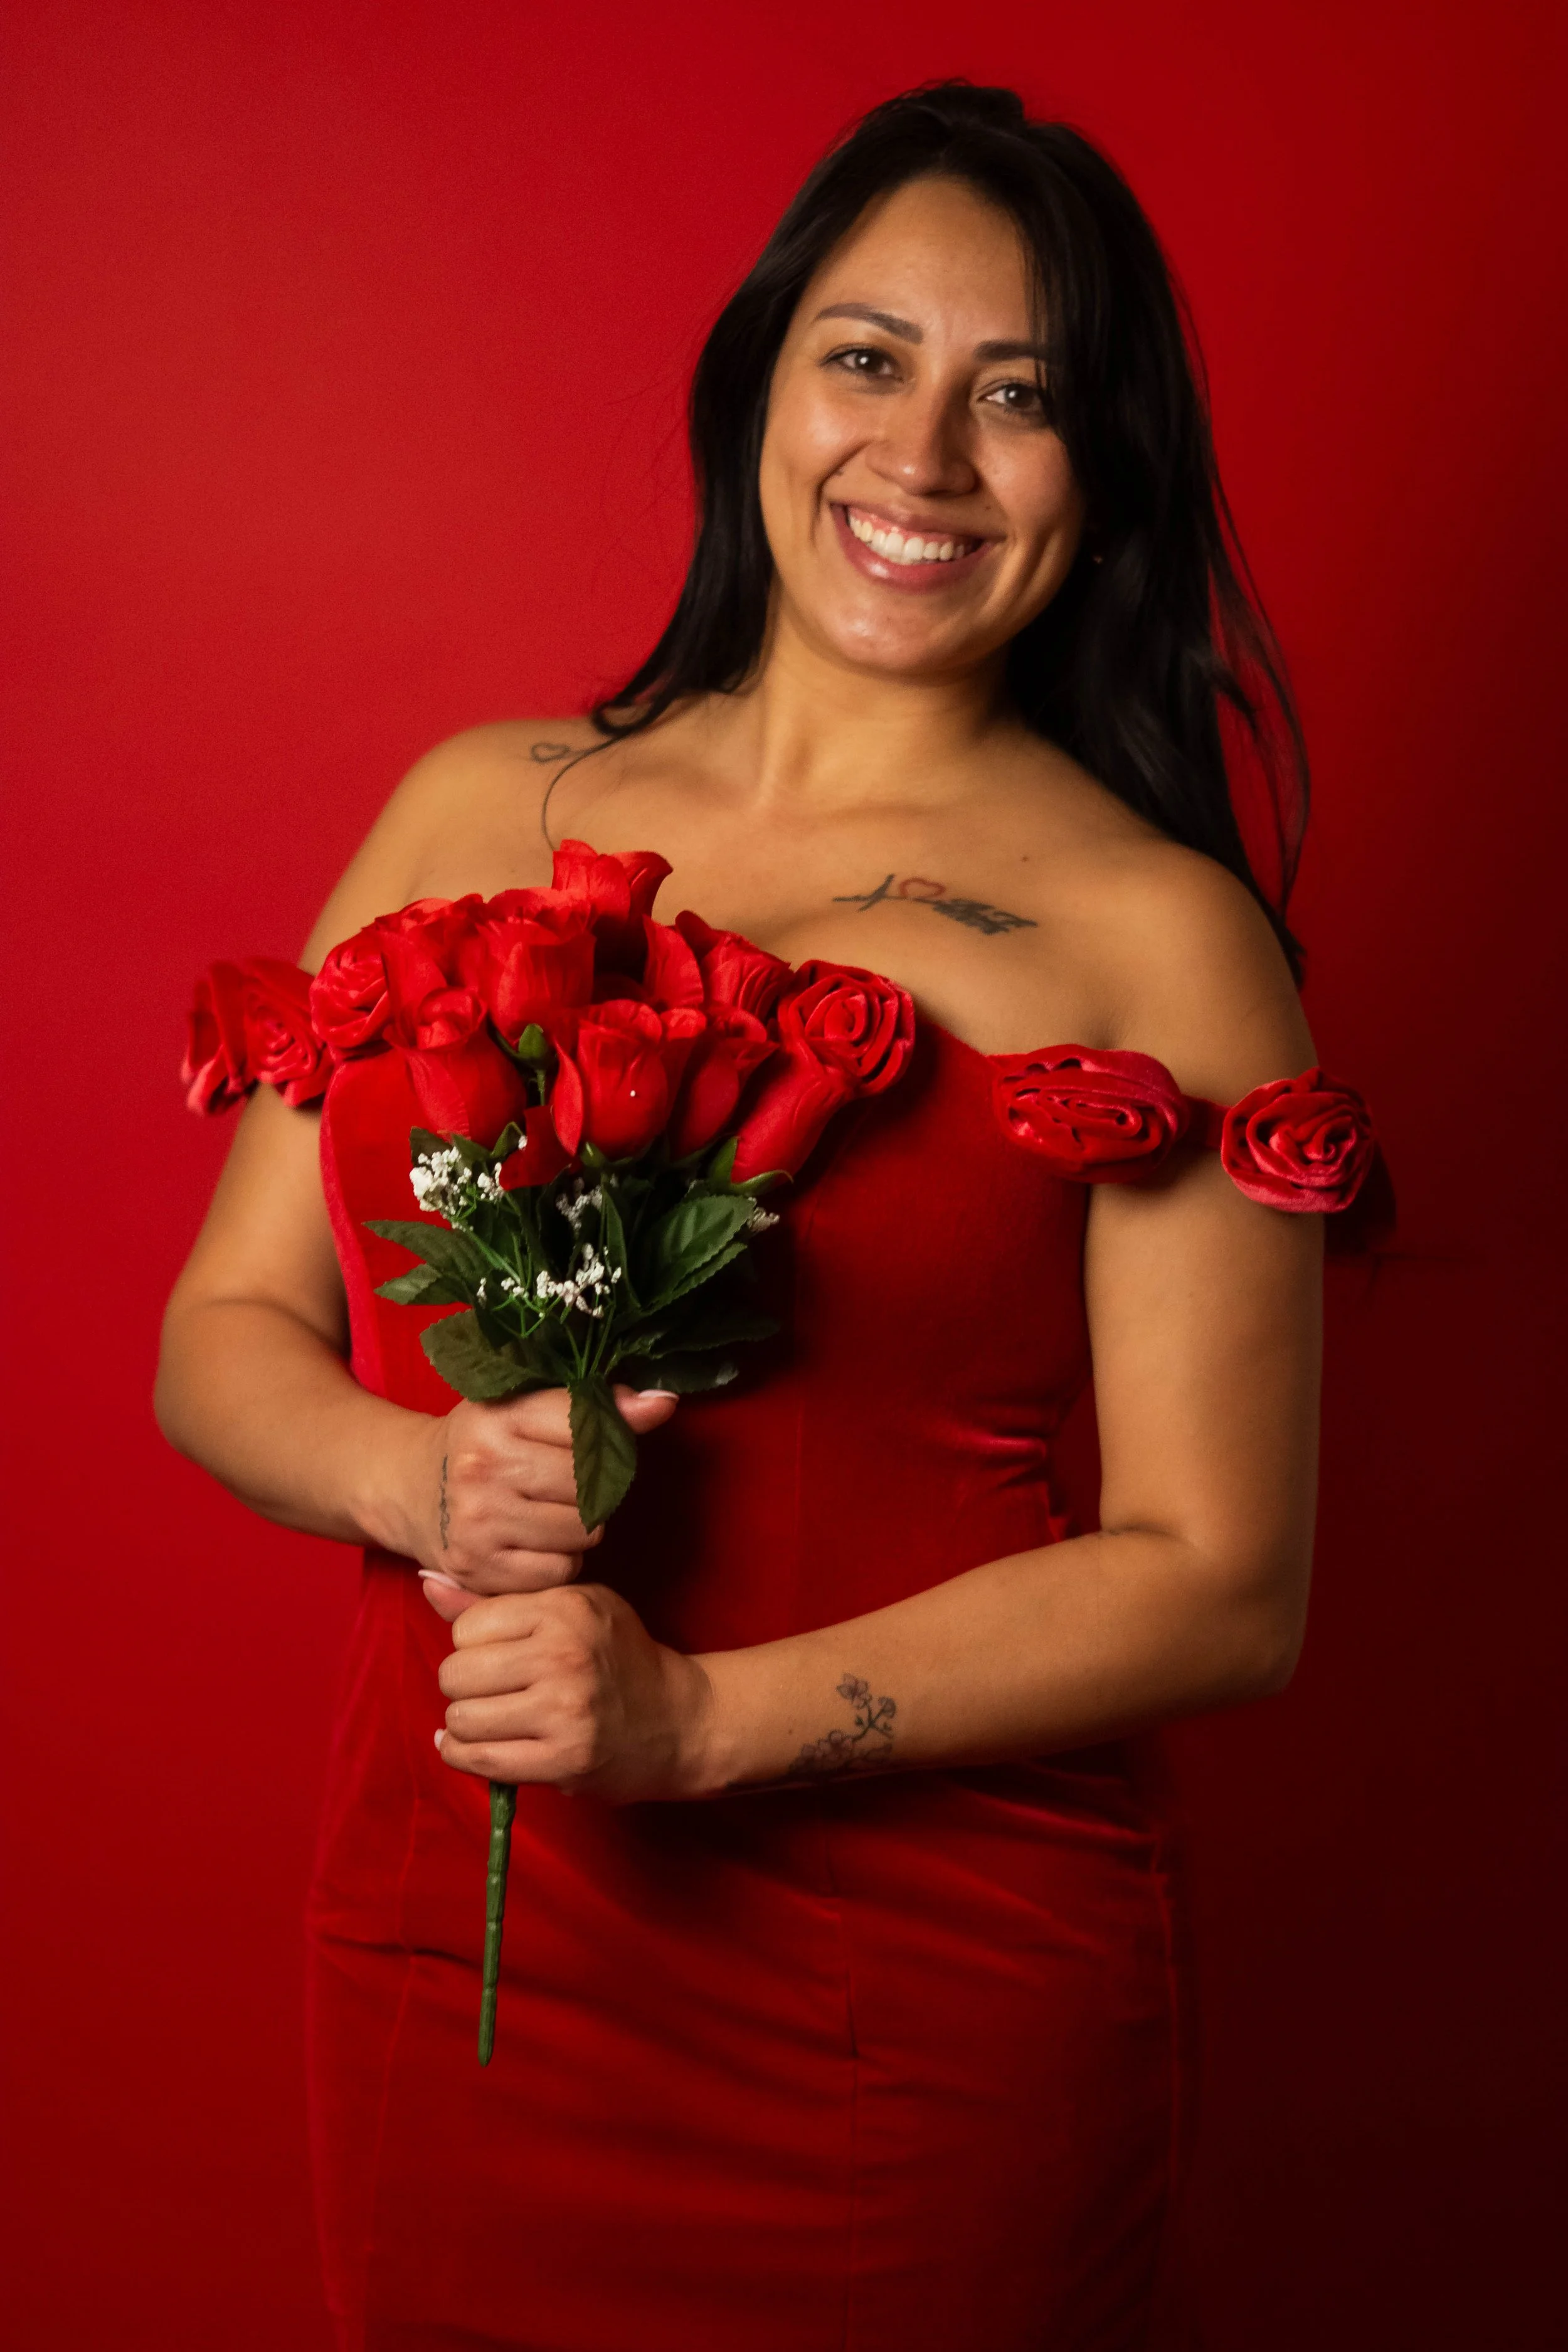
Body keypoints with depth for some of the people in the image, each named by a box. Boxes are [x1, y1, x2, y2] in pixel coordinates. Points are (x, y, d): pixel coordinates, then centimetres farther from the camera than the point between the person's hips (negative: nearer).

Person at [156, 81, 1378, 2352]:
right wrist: (419, 1478, -13)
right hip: (443, 1961, 4)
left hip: (925, 2013, -3)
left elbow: (1221, 1583, -9)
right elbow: (225, 1333, 8)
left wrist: (698, 1715, -17)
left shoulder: (1157, 939, -6)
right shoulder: (479, 810, 5)